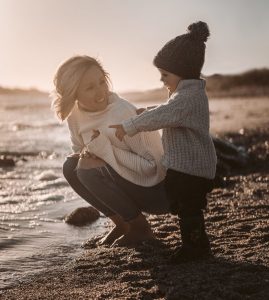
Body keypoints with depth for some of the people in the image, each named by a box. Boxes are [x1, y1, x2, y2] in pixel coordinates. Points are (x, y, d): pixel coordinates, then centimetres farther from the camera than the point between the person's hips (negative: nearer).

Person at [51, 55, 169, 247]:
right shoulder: (76, 115, -5)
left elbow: (152, 166, -24)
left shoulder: (124, 114, -26)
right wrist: (86, 155, -13)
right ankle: (122, 223, 6)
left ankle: (141, 228, -5)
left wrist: (106, 150, -26)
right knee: (71, 166, -7)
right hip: (129, 181, 7)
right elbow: (79, 149, 11)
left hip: (158, 191, -7)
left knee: (90, 171, -24)